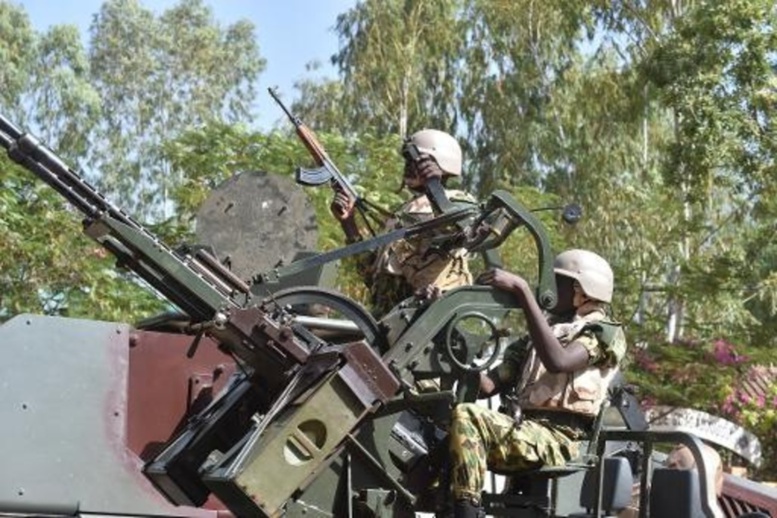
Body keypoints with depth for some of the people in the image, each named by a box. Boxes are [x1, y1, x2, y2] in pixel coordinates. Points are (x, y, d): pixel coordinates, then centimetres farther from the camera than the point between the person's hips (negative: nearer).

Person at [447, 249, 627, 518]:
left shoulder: (605, 332, 4)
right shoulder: (545, 332, 27)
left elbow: (557, 361, -20)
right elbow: (489, 385, 17)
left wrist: (522, 290, -21)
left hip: (559, 439, -7)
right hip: (526, 430, 7)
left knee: (467, 417, -29)